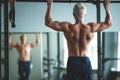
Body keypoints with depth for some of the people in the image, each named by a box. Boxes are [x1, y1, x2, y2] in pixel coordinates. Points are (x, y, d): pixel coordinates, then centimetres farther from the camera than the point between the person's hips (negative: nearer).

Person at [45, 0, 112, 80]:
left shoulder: (68, 27, -8)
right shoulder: (91, 27, -2)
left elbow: (48, 22, 0)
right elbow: (109, 23, 14)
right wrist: (106, 7, 22)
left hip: (72, 61, -1)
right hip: (86, 61, 2)